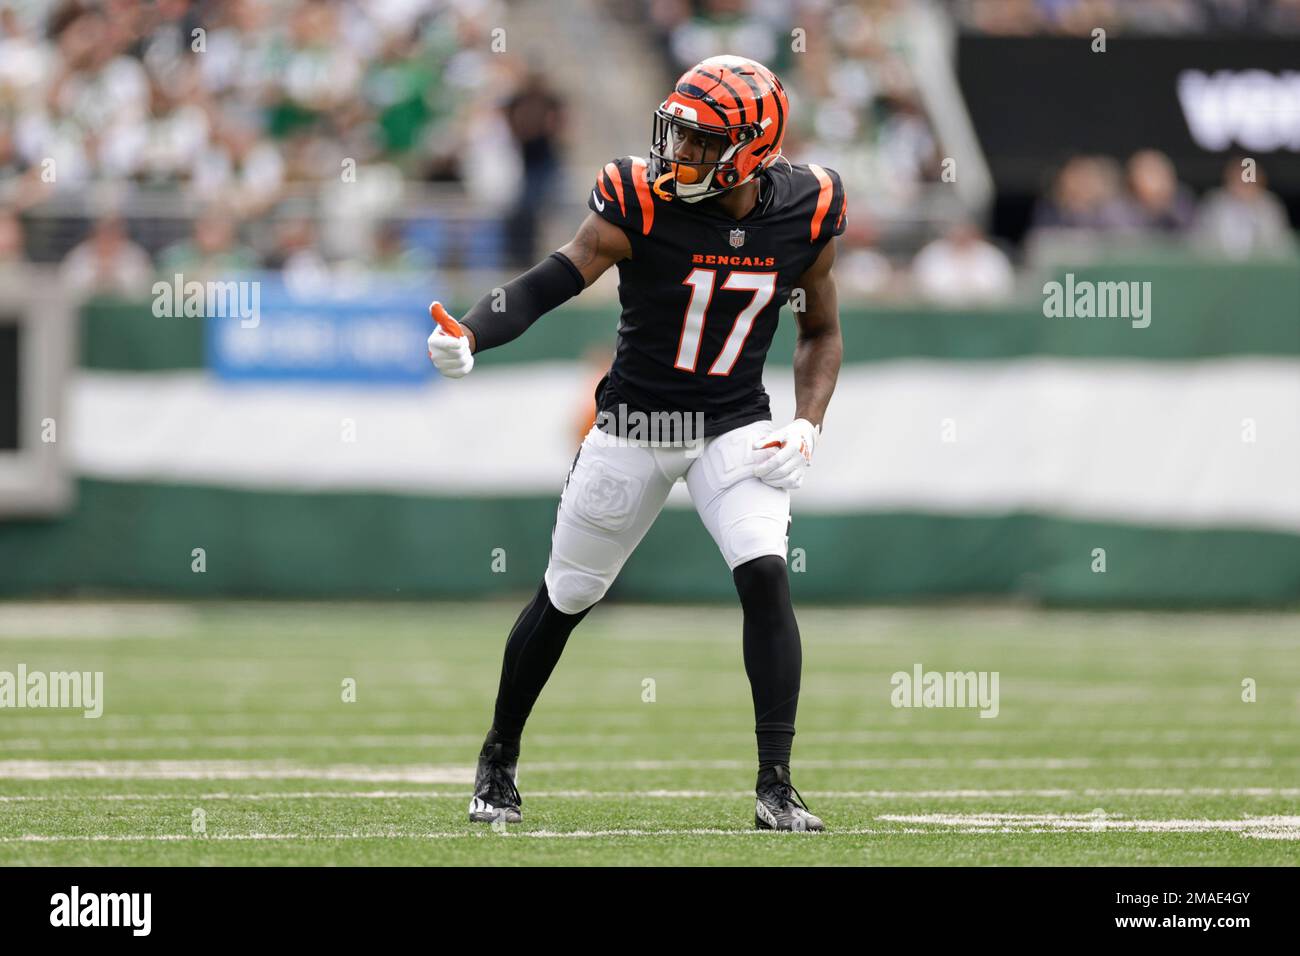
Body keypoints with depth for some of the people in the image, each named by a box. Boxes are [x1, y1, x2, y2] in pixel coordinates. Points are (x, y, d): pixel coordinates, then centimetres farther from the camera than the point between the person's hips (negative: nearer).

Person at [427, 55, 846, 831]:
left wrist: (808, 427, -9)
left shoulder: (806, 216, -9)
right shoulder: (642, 206, -18)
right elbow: (551, 282, -23)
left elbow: (823, 333, 5)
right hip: (633, 425, -1)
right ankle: (498, 761, 33)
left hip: (735, 429, 1)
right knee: (566, 596, 10)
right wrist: (468, 337, -40)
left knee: (765, 575, -21)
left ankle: (777, 787, -17)